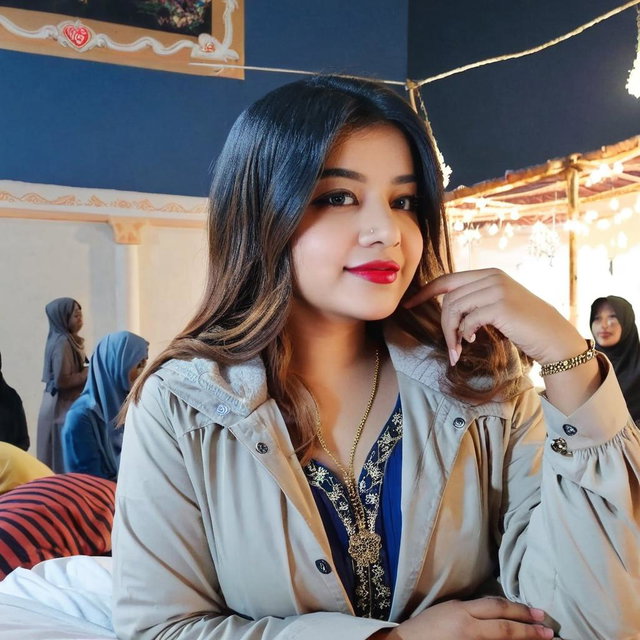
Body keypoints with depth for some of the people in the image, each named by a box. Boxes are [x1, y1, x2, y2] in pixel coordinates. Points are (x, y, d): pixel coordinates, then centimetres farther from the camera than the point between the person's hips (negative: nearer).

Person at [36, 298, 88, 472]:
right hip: (63, 408, -9)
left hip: (65, 405, 9)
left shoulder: (68, 339, 9)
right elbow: (61, 381, -23)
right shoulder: (62, 342, -19)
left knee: (59, 458, 14)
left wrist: (87, 371, 6)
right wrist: (90, 373, -14)